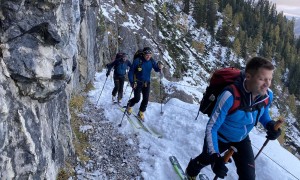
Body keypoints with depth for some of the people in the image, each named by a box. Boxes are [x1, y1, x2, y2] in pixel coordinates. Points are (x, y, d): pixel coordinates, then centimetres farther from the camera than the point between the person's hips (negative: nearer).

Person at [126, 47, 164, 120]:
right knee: (137, 99, -6)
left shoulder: (151, 61, -8)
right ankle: (129, 105, 26)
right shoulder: (137, 61, -19)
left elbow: (156, 69, 5)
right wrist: (132, 82, -22)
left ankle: (141, 112, 21)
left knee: (146, 99, 1)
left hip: (146, 83, 4)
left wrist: (159, 67, -19)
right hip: (137, 83, -4)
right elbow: (131, 72, -12)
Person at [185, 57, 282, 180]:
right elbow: (211, 128, -34)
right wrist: (215, 157, -45)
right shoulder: (230, 96, -41)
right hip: (220, 137, -3)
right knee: (205, 160, 24)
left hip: (242, 139, 4)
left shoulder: (268, 95, -22)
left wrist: (270, 125, -20)